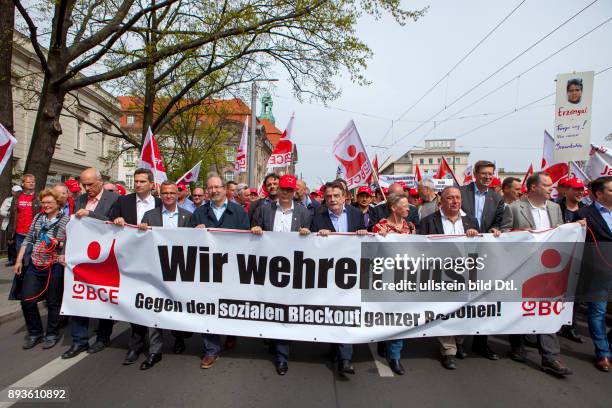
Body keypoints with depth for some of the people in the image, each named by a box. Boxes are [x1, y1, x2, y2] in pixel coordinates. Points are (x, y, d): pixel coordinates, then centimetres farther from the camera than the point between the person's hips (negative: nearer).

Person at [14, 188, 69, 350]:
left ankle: (52, 334, 25)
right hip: (34, 265, 5)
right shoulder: (38, 218, 10)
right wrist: (19, 260, 9)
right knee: (27, 300, 5)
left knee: (54, 302, 7)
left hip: (55, 267, -4)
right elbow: (27, 240, 14)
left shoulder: (66, 220, -5)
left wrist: (65, 256, -21)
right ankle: (35, 333, 25)